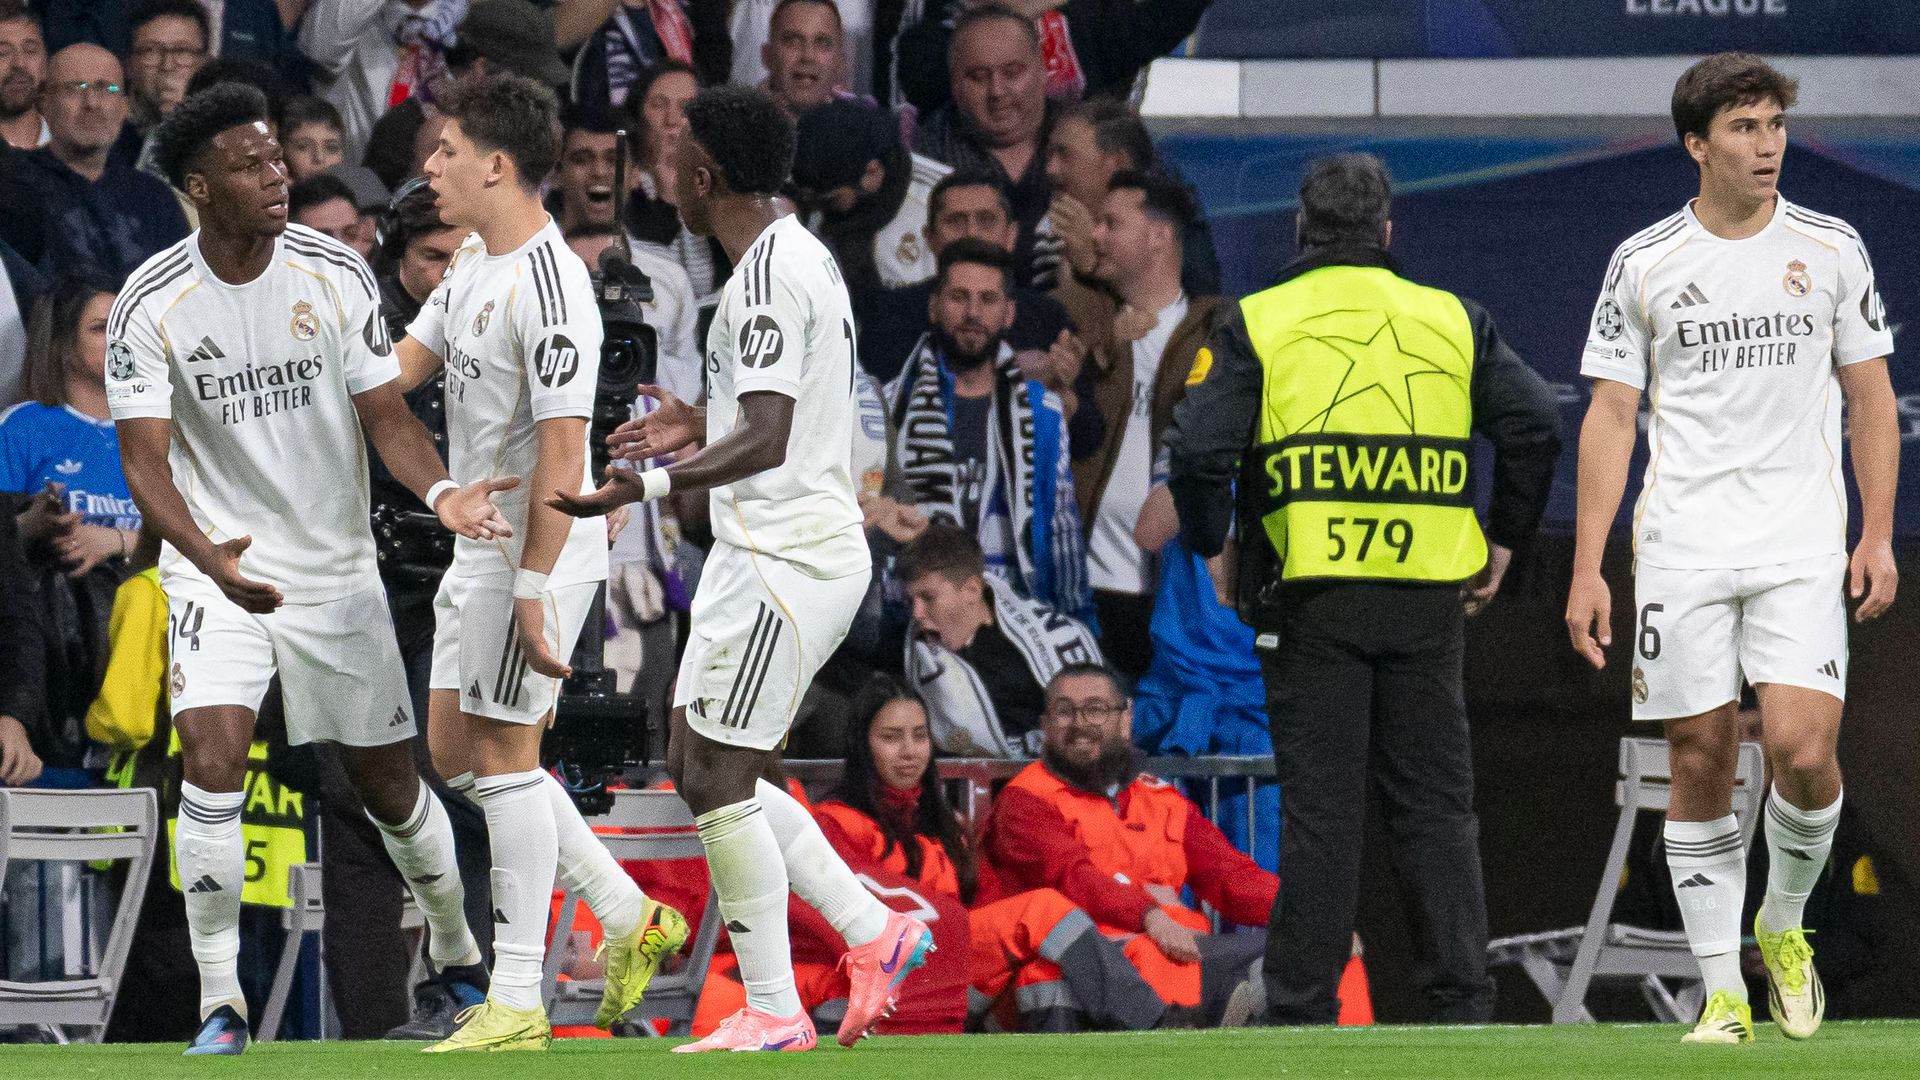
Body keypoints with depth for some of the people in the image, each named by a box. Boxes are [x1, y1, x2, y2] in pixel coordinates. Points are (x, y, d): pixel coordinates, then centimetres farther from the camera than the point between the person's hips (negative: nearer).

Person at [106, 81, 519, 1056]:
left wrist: (440, 490, -24)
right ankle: (220, 1002, -12)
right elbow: (145, 461, -14)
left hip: (336, 570, 2)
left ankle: (457, 949, 35)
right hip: (218, 572, -2)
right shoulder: (150, 307, -12)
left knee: (387, 782, 9)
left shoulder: (335, 274, -7)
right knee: (212, 762, -21)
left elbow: (385, 414, -2)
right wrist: (208, 557, -32)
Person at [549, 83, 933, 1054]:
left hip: (789, 559, -11)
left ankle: (773, 1012, -3)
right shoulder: (797, 256, 16)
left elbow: (767, 439, -27)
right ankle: (873, 932, 14)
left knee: (718, 778, -7)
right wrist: (701, 424, 25)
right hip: (767, 549, 11)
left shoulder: (771, 274, -17)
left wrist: (646, 487, -33)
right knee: (699, 769, 13)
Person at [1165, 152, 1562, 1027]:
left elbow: (1197, 451, -8)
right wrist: (1503, 543, 12)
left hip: (1309, 597, -2)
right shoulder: (1451, 321, 9)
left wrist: (1211, 552, 7)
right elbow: (1538, 425, 2)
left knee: (1318, 809, 0)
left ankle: (1303, 1007, 0)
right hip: (1429, 599, 2)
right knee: (1435, 806, 7)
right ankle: (1461, 1003, 3)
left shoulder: (1256, 325, 2)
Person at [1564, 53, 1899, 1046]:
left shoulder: (1831, 249, 5)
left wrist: (1877, 536, 1)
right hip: (1681, 546, 0)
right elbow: (1611, 416, 5)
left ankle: (1784, 925, 12)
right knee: (1700, 766, -1)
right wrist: (1587, 570, -1)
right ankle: (1724, 992, 7)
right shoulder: (1643, 263, 3)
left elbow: (1870, 400, 11)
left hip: (1802, 547, 0)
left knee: (1803, 750, -15)